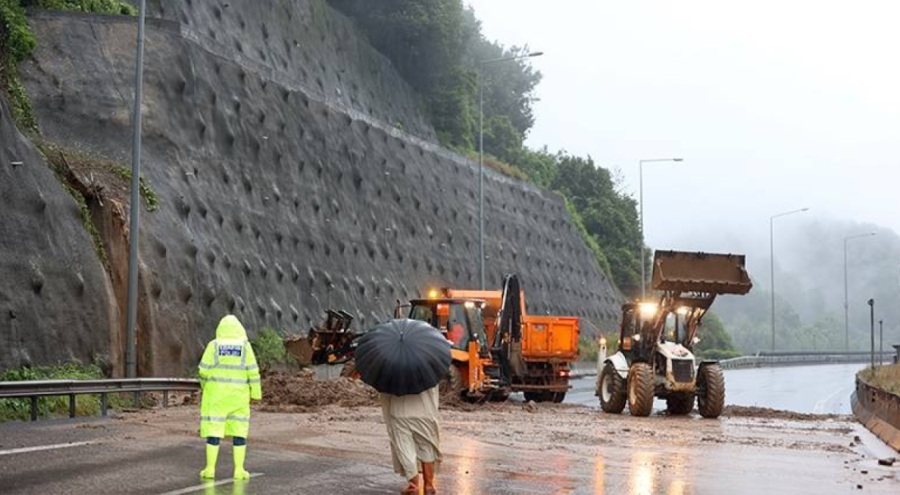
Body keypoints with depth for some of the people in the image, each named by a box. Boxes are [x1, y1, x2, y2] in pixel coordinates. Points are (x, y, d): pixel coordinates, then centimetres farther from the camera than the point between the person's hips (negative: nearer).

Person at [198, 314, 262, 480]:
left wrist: (205, 386, 13)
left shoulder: (213, 346, -4)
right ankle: (239, 470, 3)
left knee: (213, 429, 4)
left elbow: (204, 370, -5)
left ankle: (210, 469, 2)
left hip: (216, 393, 0)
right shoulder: (245, 346, -3)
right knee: (239, 431, 6)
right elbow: (252, 372, -6)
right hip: (237, 395, 1)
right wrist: (256, 393, 2)